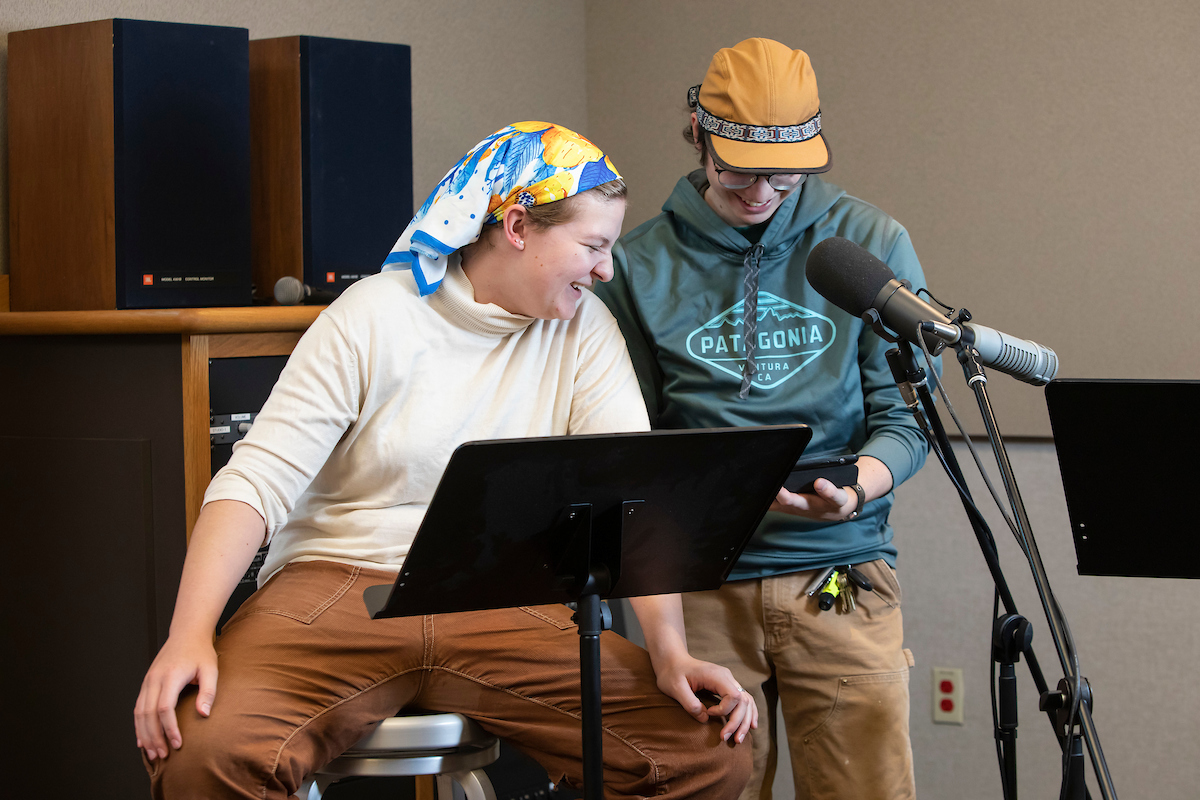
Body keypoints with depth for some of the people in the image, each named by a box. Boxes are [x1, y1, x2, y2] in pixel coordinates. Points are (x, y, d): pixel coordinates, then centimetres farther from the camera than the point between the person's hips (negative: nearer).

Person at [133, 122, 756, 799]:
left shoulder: (583, 329, 7)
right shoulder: (375, 319, -4)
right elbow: (257, 482, -9)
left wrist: (671, 651, -18)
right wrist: (189, 637, -23)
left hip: (507, 611, 3)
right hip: (341, 585, -3)